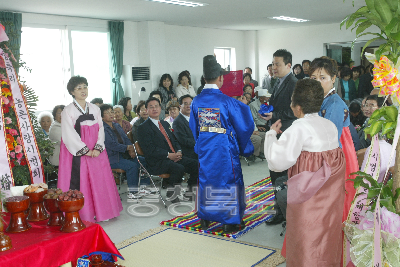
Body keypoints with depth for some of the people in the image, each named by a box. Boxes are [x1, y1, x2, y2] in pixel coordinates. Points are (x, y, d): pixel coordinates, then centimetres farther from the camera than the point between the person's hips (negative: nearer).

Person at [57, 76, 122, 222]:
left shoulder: (95, 109, 11)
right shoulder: (68, 111, -1)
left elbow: (101, 129, 6)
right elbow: (69, 134, -8)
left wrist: (98, 148, -9)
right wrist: (85, 150, -14)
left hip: (96, 153, 4)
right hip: (77, 153, -4)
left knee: (99, 181, 4)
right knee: (79, 183, -4)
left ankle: (99, 211, 15)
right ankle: (81, 215, 3)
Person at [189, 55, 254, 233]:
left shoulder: (196, 101, -3)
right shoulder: (226, 101, -16)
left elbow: (193, 128, 8)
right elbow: (244, 126, -6)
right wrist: (245, 147, 11)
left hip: (204, 149, 5)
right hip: (224, 150, -5)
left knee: (205, 179, 17)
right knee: (227, 180, 8)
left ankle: (205, 218, 28)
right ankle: (229, 221, 17)